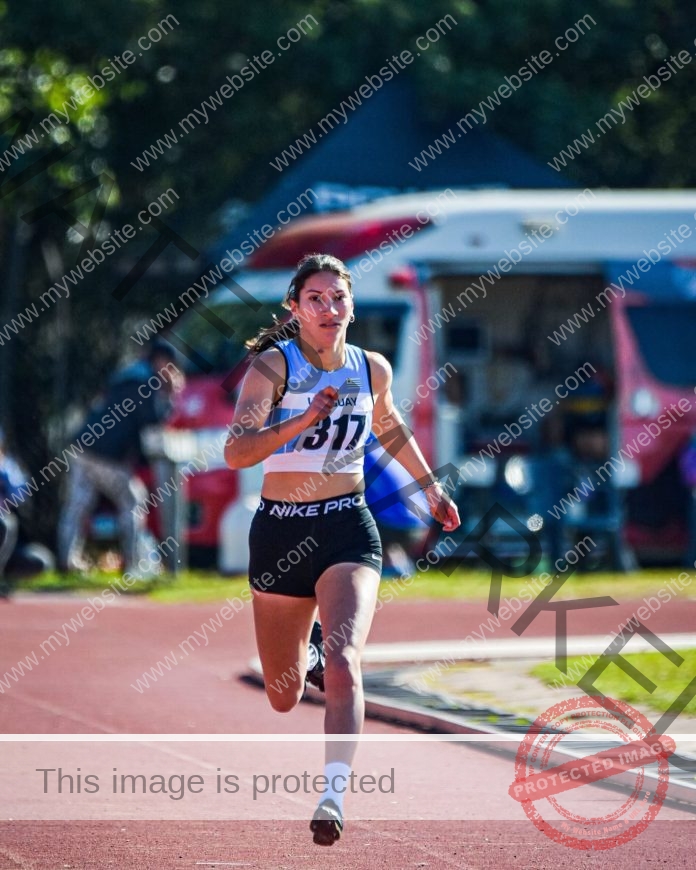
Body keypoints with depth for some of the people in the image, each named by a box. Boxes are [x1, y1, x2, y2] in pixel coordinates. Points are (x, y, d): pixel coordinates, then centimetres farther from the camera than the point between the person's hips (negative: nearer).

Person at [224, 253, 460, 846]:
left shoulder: (372, 370, 2)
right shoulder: (272, 366, -9)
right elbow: (237, 451, -22)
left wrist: (430, 485, 31)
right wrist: (303, 420, -34)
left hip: (347, 529, 0)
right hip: (279, 531, 0)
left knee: (343, 663, -25)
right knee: (283, 699, 13)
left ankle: (334, 795, -31)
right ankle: (307, 651, 50)